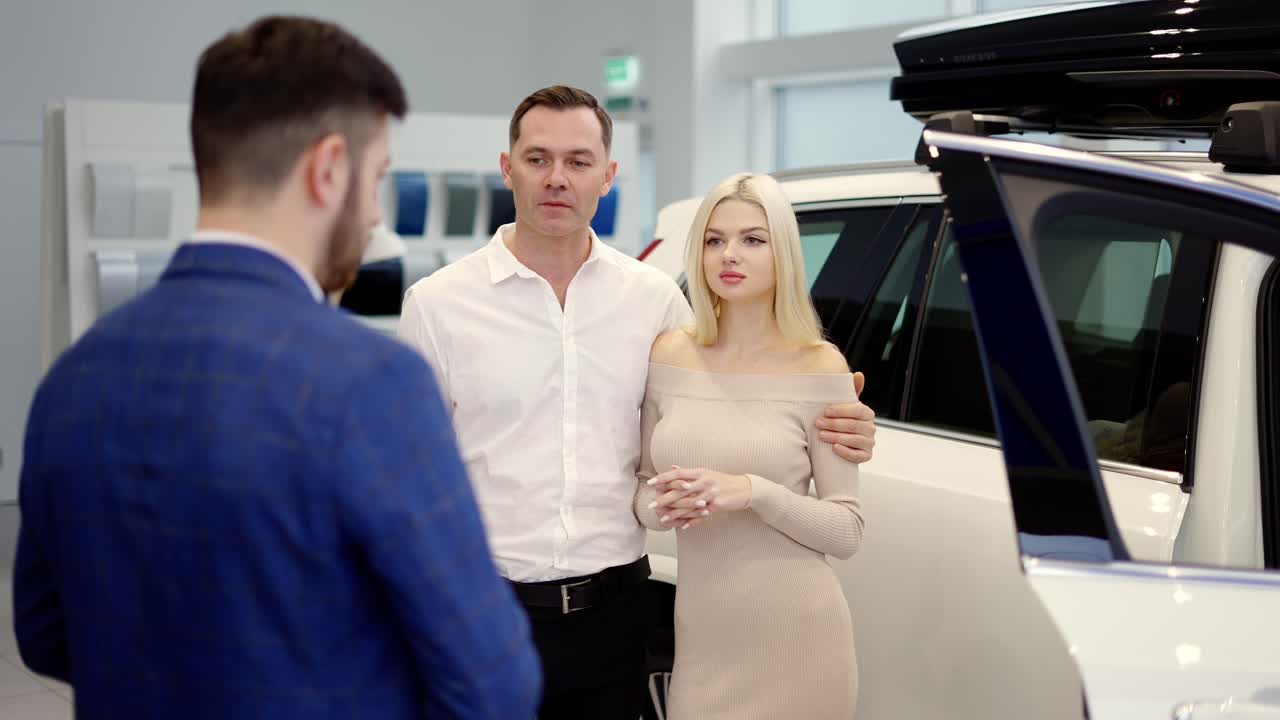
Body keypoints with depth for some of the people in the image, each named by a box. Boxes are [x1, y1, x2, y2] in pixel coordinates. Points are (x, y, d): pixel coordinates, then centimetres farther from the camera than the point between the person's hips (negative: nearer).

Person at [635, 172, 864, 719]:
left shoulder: (818, 367, -6)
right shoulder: (668, 356, 3)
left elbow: (847, 530, -6)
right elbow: (644, 489, 11)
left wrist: (753, 493, -21)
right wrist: (662, 506, -12)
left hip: (795, 639, -3)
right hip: (701, 637, 3)